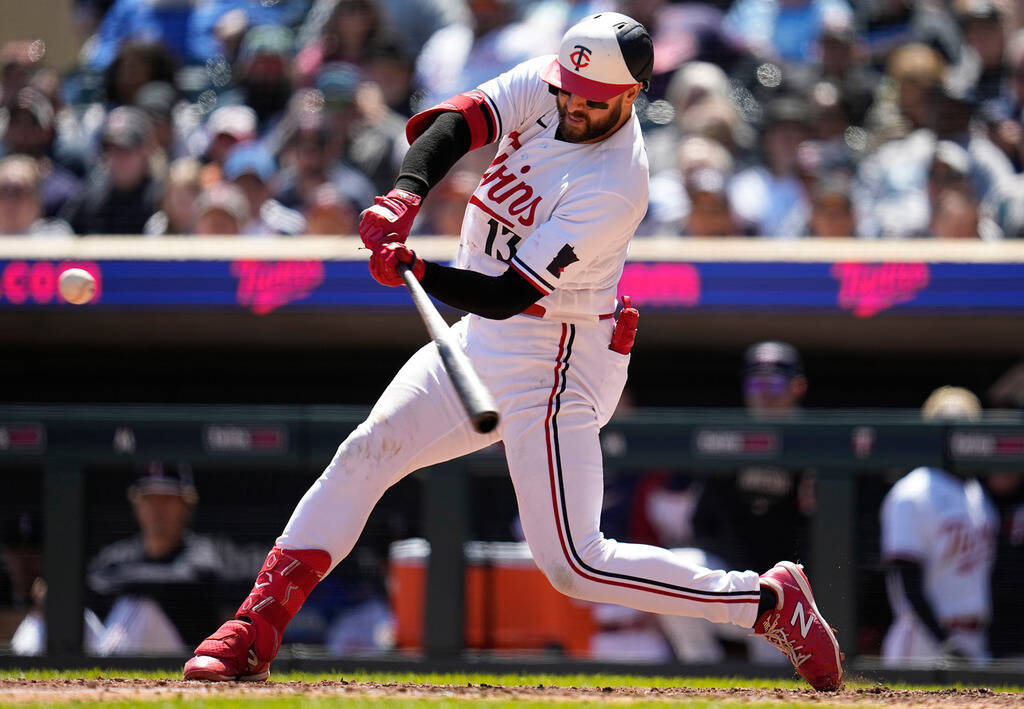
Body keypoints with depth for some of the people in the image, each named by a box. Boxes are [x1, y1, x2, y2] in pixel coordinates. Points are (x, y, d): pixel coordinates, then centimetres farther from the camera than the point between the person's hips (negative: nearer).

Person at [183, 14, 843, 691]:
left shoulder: (616, 190, -27)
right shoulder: (542, 86, -6)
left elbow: (508, 295, -28)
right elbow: (455, 123, -17)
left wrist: (415, 269, -42)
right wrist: (407, 194, -35)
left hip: (554, 366, -8)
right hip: (482, 339, 8)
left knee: (574, 565, -11)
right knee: (365, 454, 0)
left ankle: (770, 601, 0)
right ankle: (255, 631, 5)